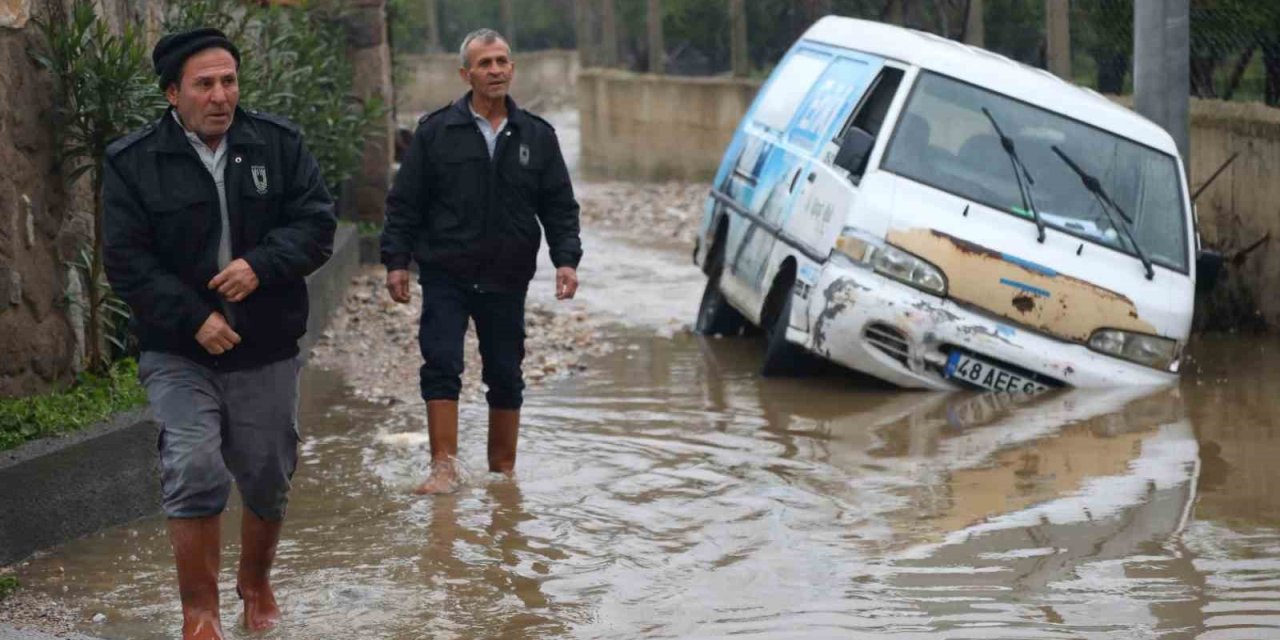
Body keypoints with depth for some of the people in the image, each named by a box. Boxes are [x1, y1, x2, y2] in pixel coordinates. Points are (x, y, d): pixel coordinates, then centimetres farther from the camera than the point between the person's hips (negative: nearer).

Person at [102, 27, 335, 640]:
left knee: (269, 477, 11)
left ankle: (255, 583, 38)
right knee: (194, 473, -16)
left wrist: (261, 265, -20)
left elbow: (316, 223, -2)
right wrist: (194, 319, -17)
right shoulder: (131, 162, -4)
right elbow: (126, 260, -7)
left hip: (267, 350, 3)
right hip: (177, 353, -2)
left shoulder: (280, 144, 2)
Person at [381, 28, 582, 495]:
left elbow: (559, 207, 8)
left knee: (506, 377, 9)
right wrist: (396, 260, -6)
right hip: (445, 276, -2)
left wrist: (566, 259, -5)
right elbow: (404, 203, 1)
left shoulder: (536, 136, 6)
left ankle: (503, 471, 22)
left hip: (506, 281, 2)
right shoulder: (436, 132, -1)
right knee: (441, 367, -13)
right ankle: (444, 466, -10)